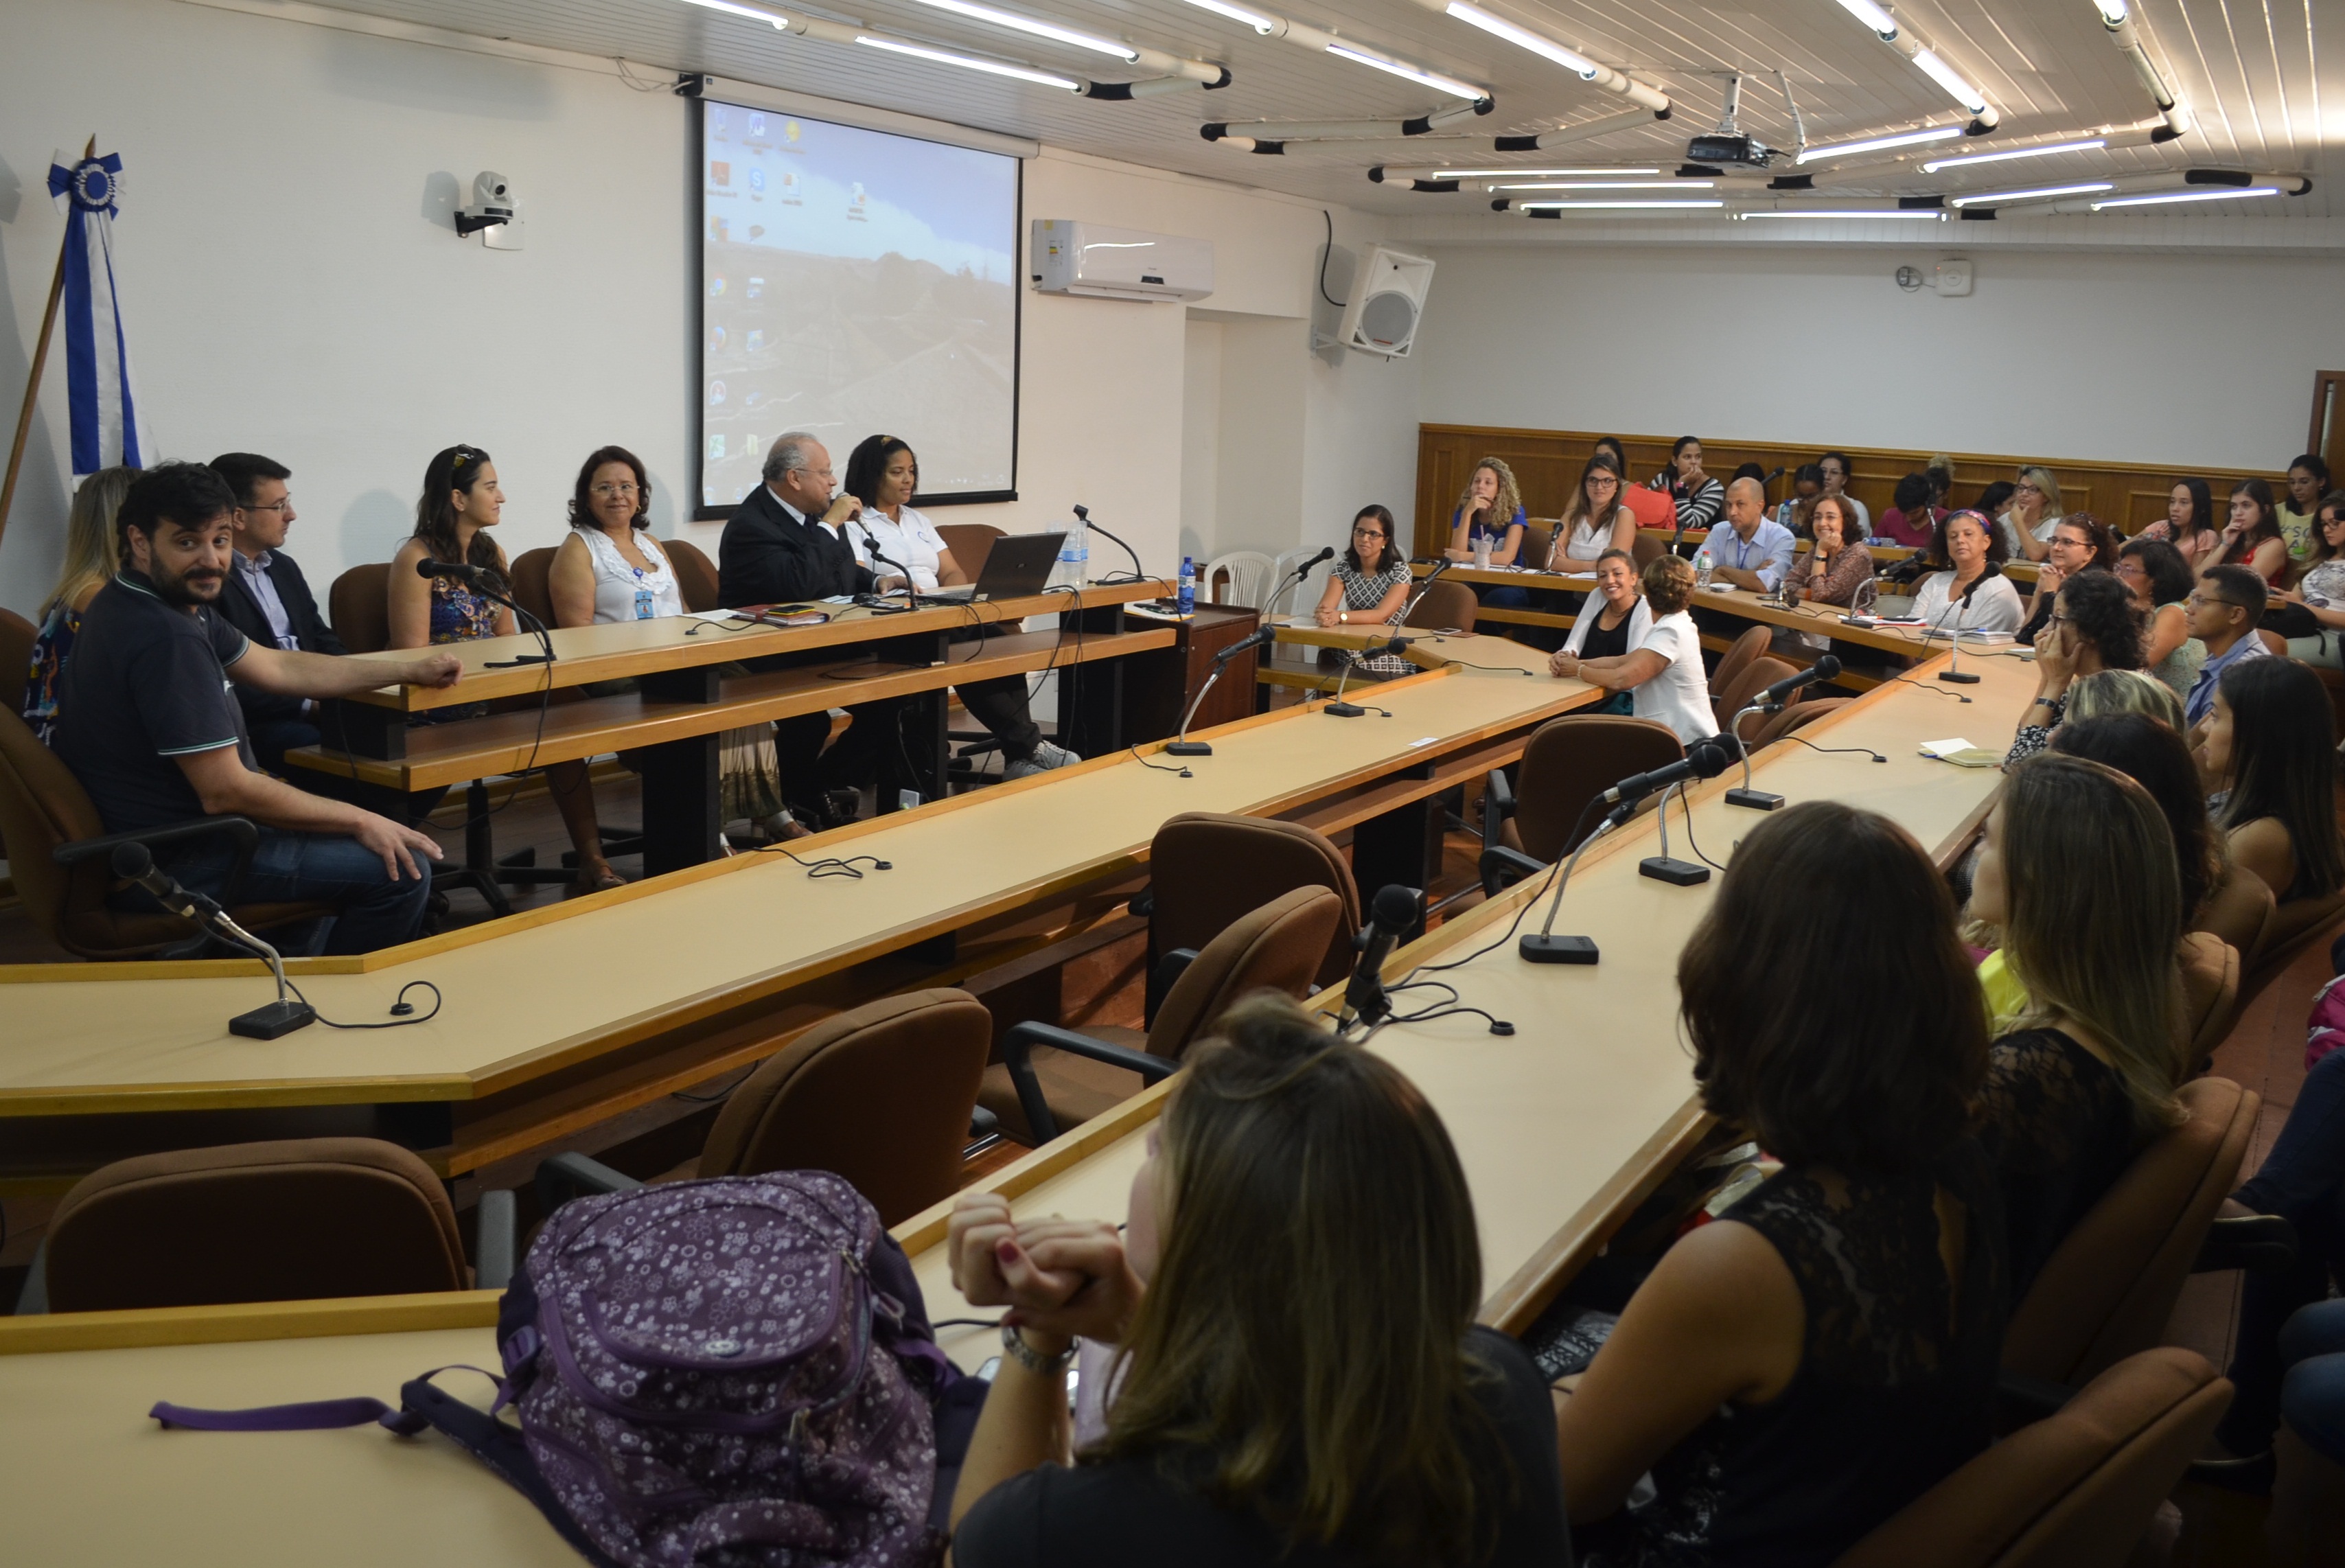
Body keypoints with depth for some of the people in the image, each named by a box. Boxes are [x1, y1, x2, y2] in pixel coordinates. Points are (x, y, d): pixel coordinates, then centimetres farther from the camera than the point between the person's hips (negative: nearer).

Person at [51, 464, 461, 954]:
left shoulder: (171, 603, 4)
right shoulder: (163, 637, -28)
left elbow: (279, 668, 15)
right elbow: (226, 791, -26)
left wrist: (410, 670, 14)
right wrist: (362, 822, -17)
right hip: (172, 864, -11)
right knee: (402, 869, -11)